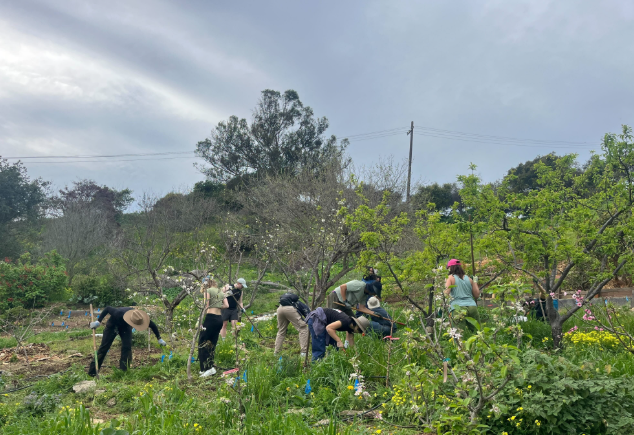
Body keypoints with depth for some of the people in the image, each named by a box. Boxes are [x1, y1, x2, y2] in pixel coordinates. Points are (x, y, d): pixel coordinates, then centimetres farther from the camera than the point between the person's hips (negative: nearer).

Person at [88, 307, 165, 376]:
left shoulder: (139, 317, -33)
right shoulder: (119, 313, -44)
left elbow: (152, 325, -16)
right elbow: (107, 308, -24)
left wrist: (159, 339, -11)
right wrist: (98, 321, -29)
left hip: (125, 327, 3)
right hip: (113, 326, -3)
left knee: (127, 347, -13)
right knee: (104, 347, -6)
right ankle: (92, 372, 2)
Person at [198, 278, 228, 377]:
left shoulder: (208, 291, -1)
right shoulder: (221, 292, 17)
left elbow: (206, 306, -10)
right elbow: (226, 305, 7)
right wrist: (217, 306, 14)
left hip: (211, 318, -7)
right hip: (220, 319, 7)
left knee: (202, 343, -3)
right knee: (212, 343, 14)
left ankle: (208, 368, -10)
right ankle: (210, 366, 16)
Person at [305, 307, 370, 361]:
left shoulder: (350, 327, 6)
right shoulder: (347, 321, -23)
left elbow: (351, 344, 15)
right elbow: (329, 328, -29)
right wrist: (339, 341, -29)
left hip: (322, 322, 10)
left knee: (335, 347, 9)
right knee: (319, 350, -12)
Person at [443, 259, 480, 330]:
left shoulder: (451, 278, 3)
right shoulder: (469, 279, 16)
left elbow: (446, 294, -9)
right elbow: (477, 295, 18)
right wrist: (475, 283, 30)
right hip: (472, 307, 4)